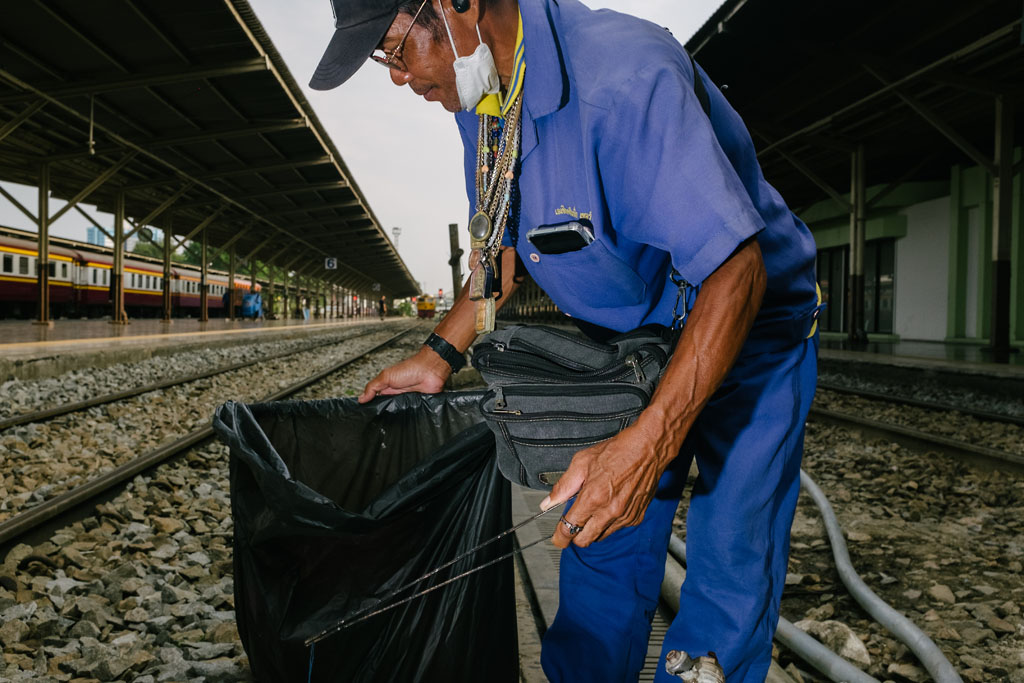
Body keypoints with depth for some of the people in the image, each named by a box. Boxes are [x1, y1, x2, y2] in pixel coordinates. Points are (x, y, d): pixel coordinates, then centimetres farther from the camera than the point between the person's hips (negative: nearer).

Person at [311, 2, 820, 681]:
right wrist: (440, 354, 3)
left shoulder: (624, 75, -32)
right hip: (628, 339, 6)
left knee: (731, 562, -7)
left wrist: (652, 438, -43)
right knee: (599, 535, 8)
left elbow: (734, 270, -34)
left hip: (744, 320, -6)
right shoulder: (481, 96, -5)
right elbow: (503, 237, 10)